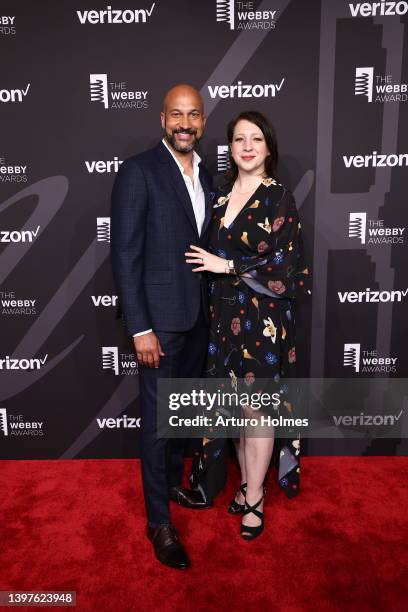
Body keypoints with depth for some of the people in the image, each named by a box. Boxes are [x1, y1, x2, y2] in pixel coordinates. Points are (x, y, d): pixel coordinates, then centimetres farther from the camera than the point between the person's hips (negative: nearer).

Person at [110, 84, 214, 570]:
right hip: (160, 317, -7)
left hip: (198, 316, 7)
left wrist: (211, 310, 11)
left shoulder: (205, 176, 11)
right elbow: (124, 255, -14)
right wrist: (140, 329, -18)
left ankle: (174, 481, 42)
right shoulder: (138, 171, -10)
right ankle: (159, 521, 22)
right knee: (157, 418, 4)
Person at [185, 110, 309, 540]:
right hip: (226, 315, 5)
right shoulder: (222, 195, 10)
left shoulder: (279, 198, -7)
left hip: (264, 318, -5)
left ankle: (254, 497, 23)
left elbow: (288, 266, -13)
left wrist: (228, 266, -14)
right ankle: (248, 482, 33)